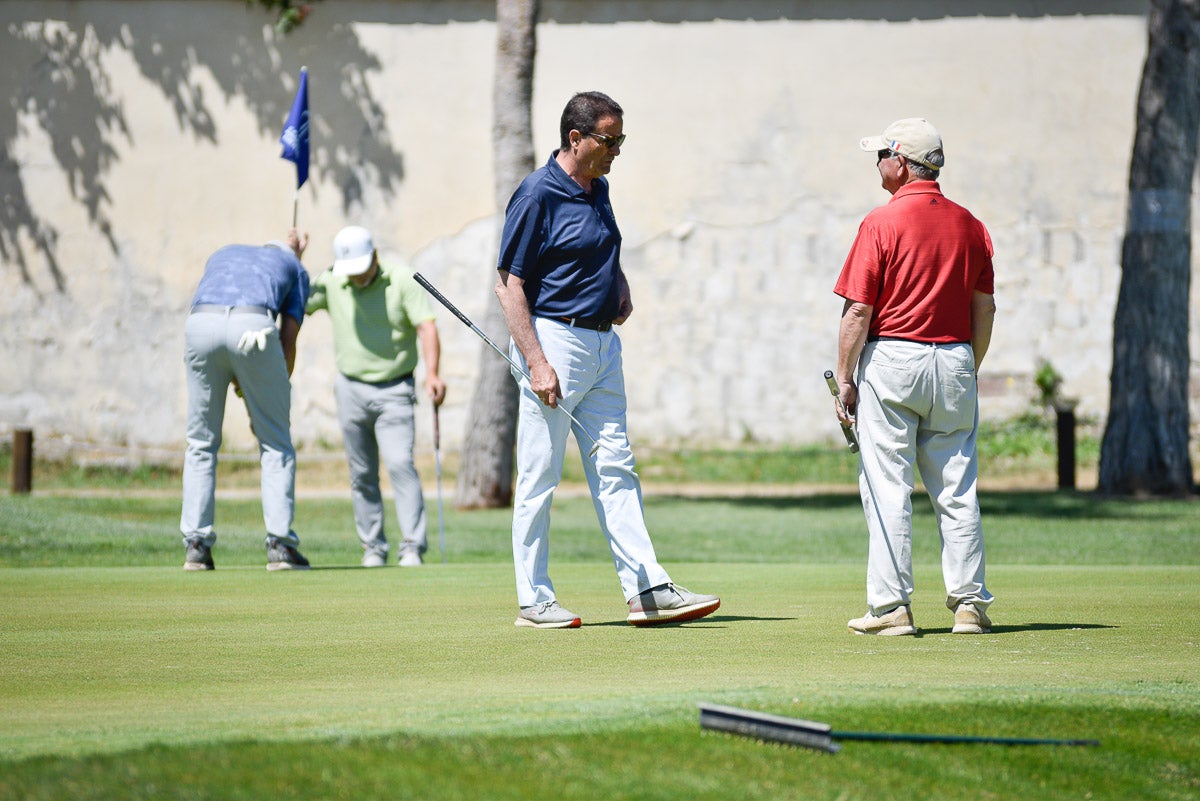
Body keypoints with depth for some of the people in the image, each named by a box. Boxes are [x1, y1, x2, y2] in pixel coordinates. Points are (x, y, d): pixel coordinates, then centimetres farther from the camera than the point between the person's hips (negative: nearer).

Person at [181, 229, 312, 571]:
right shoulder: (294, 268, 29)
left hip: (201, 325, 2)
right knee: (275, 443, 10)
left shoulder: (222, 255, 38)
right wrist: (276, 396, 27)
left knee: (201, 444, 14)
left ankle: (196, 545, 9)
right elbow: (287, 340, 20)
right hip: (252, 326, -2)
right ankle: (280, 544, 3)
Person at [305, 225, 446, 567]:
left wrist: (432, 373, -28)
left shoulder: (402, 282, -7)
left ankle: (413, 545, -16)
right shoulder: (329, 284, 2)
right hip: (351, 389, 3)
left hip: (394, 391, -3)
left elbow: (426, 327, -14)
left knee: (400, 463, -15)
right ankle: (373, 546, 13)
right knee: (362, 473, 5)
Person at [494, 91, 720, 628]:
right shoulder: (537, 195, -13)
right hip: (555, 339, -8)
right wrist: (536, 362, -22)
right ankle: (534, 600, 5)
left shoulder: (597, 188, 12)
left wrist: (620, 286, 11)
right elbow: (509, 285, -15)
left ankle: (648, 590, 6)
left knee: (615, 471, 7)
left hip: (603, 342, 8)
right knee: (540, 477, -2)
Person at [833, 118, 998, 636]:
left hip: (890, 359, -5)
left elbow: (858, 310, -11)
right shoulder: (970, 226, 7)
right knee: (957, 490, 8)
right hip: (954, 361, 5)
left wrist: (844, 378, -6)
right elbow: (985, 308, 10)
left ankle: (891, 606, -4)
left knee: (887, 489, -2)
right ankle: (970, 603, 7)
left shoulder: (882, 223, -8)